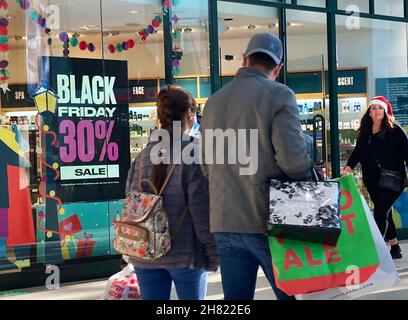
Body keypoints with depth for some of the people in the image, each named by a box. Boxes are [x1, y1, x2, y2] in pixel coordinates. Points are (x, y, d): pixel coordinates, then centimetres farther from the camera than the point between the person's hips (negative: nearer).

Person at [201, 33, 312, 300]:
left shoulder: (213, 102, 13)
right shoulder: (279, 95, -6)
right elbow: (293, 157, -17)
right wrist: (310, 188, 1)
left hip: (224, 222, 6)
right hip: (269, 220, -5)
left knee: (235, 298, 11)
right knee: (292, 293, 6)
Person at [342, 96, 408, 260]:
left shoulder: (395, 130, -5)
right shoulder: (364, 132, 10)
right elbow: (357, 152, 9)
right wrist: (348, 167, -7)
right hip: (372, 181, 6)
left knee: (380, 212, -11)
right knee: (384, 213, 13)